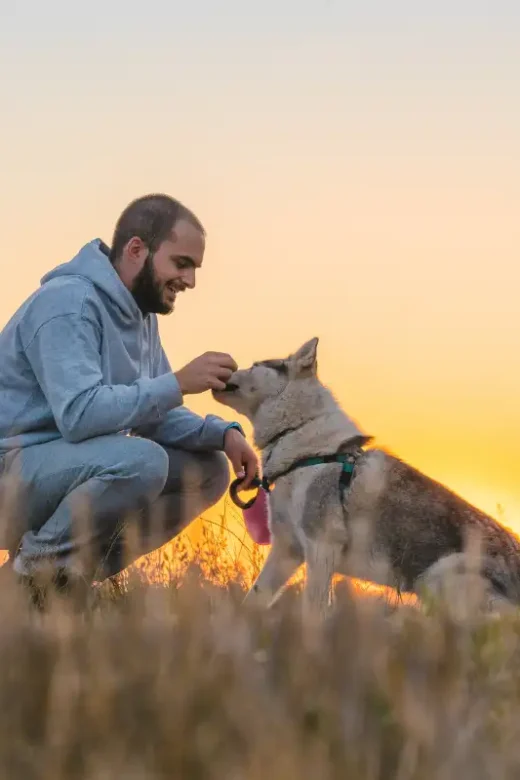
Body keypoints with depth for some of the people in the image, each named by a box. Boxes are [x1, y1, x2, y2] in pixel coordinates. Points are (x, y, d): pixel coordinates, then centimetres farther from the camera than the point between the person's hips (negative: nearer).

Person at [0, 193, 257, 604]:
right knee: (140, 459, -33)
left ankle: (71, 572, 1)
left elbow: (154, 414, 11)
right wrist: (179, 383, -30)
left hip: (77, 466, 10)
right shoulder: (68, 302, -19)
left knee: (208, 470, 1)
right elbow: (79, 413, -32)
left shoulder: (142, 315, 10)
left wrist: (223, 433, -7)